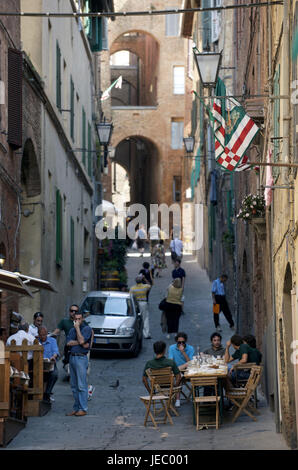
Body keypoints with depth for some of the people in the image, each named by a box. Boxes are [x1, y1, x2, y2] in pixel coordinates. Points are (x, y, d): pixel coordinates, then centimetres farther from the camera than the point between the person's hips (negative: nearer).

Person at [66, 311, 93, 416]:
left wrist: (77, 328, -8)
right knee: (74, 385, 9)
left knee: (81, 385, -8)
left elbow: (81, 340, -17)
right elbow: (68, 342, 1)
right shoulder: (72, 329, 16)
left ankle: (83, 409, -6)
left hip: (81, 358, -7)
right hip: (72, 357, 7)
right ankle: (76, 408, 14)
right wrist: (80, 343, -11)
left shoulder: (87, 328, -2)